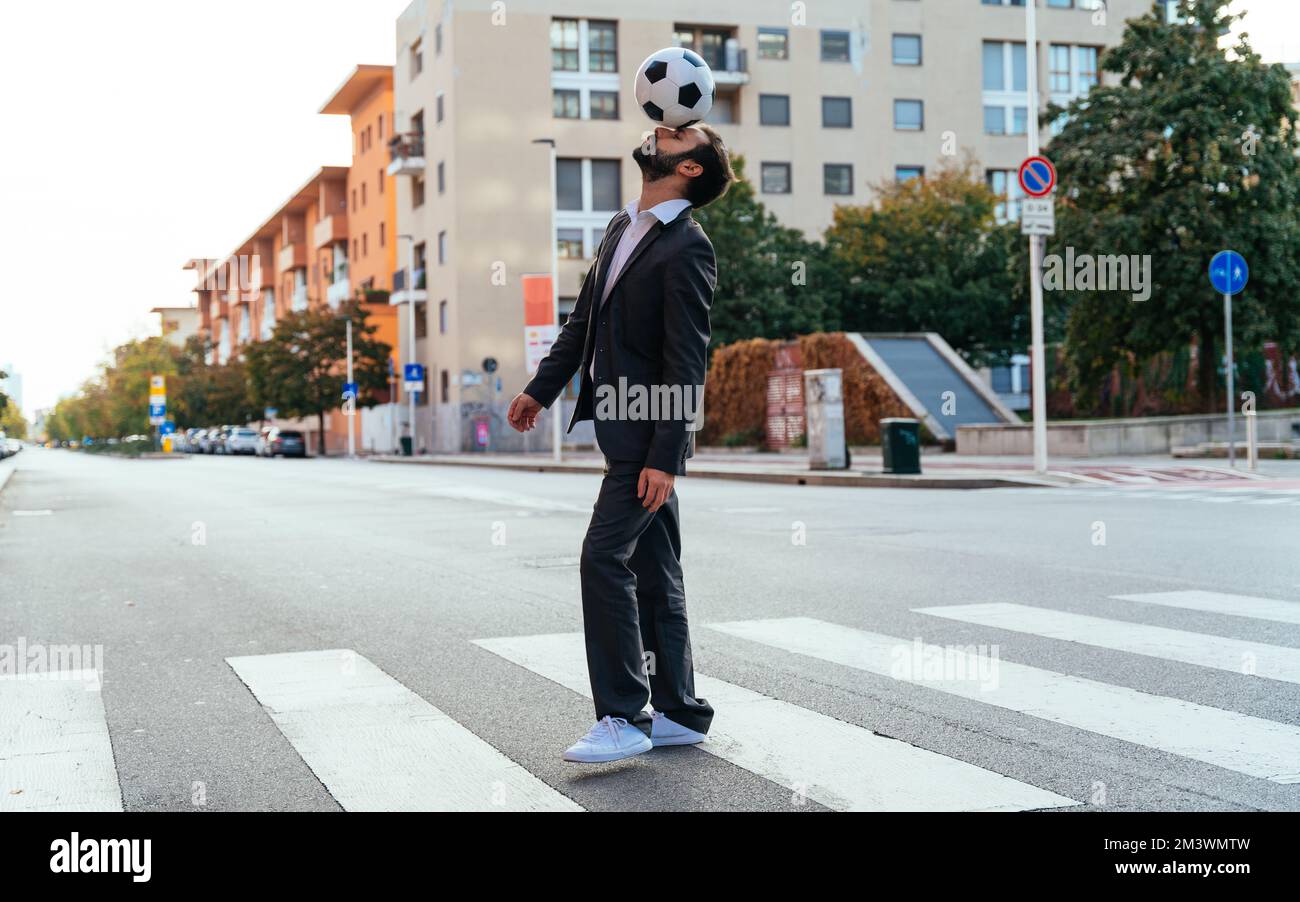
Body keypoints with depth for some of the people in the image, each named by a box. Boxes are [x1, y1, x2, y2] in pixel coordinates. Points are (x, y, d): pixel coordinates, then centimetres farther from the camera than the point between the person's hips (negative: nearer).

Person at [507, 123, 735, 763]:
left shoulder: (686, 249, -14)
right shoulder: (622, 226, 14)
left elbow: (686, 362, -18)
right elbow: (584, 318, 21)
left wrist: (666, 456, -21)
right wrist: (541, 388, 21)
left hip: (649, 433, -9)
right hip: (621, 424, 9)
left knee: (605, 559, -12)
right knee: (654, 572, 11)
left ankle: (624, 718, -4)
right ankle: (678, 712, 19)